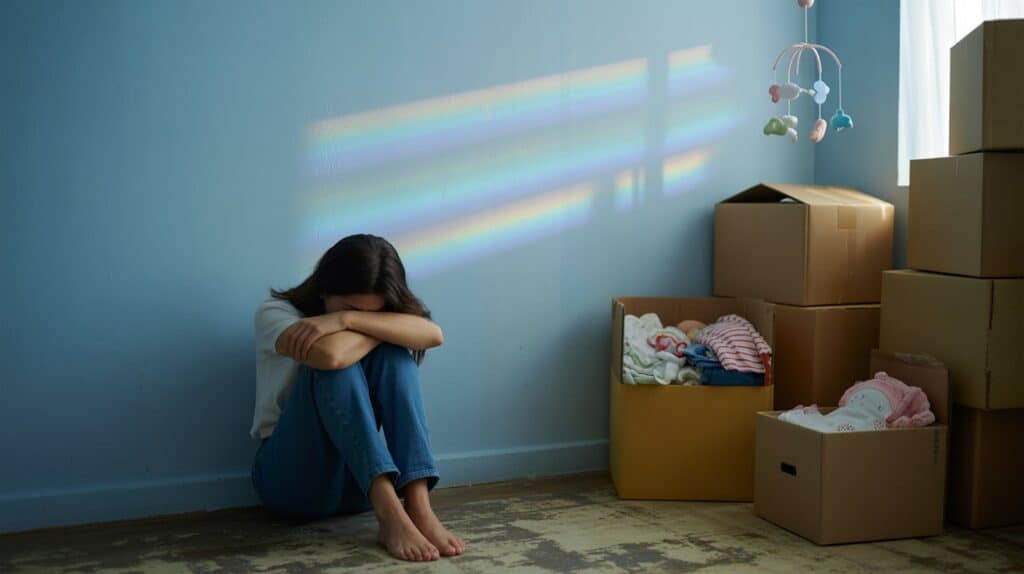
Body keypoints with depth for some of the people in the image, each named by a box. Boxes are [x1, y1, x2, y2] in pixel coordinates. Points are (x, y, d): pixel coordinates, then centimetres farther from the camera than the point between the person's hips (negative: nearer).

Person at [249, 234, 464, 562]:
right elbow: (329, 354, -32)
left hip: (359, 481, 4)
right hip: (291, 478, -4)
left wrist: (349, 320, -28)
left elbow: (433, 334, -20)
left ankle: (419, 507, -33)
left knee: (394, 353, -19)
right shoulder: (275, 313, -8)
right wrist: (385, 328, -15)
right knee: (336, 361, -28)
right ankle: (390, 514, -41)